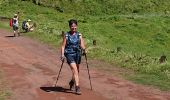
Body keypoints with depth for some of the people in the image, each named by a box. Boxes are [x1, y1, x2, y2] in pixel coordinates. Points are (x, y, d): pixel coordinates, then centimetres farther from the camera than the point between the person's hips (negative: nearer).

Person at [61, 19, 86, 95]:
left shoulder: (79, 35, 6)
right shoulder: (66, 35, -1)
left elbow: (82, 45, 1)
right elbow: (63, 46, -2)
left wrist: (84, 49, -21)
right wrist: (62, 55, -15)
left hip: (77, 54, 4)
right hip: (69, 54, -4)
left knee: (76, 71, 15)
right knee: (75, 70, -17)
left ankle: (72, 82, 44)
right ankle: (77, 87, -15)